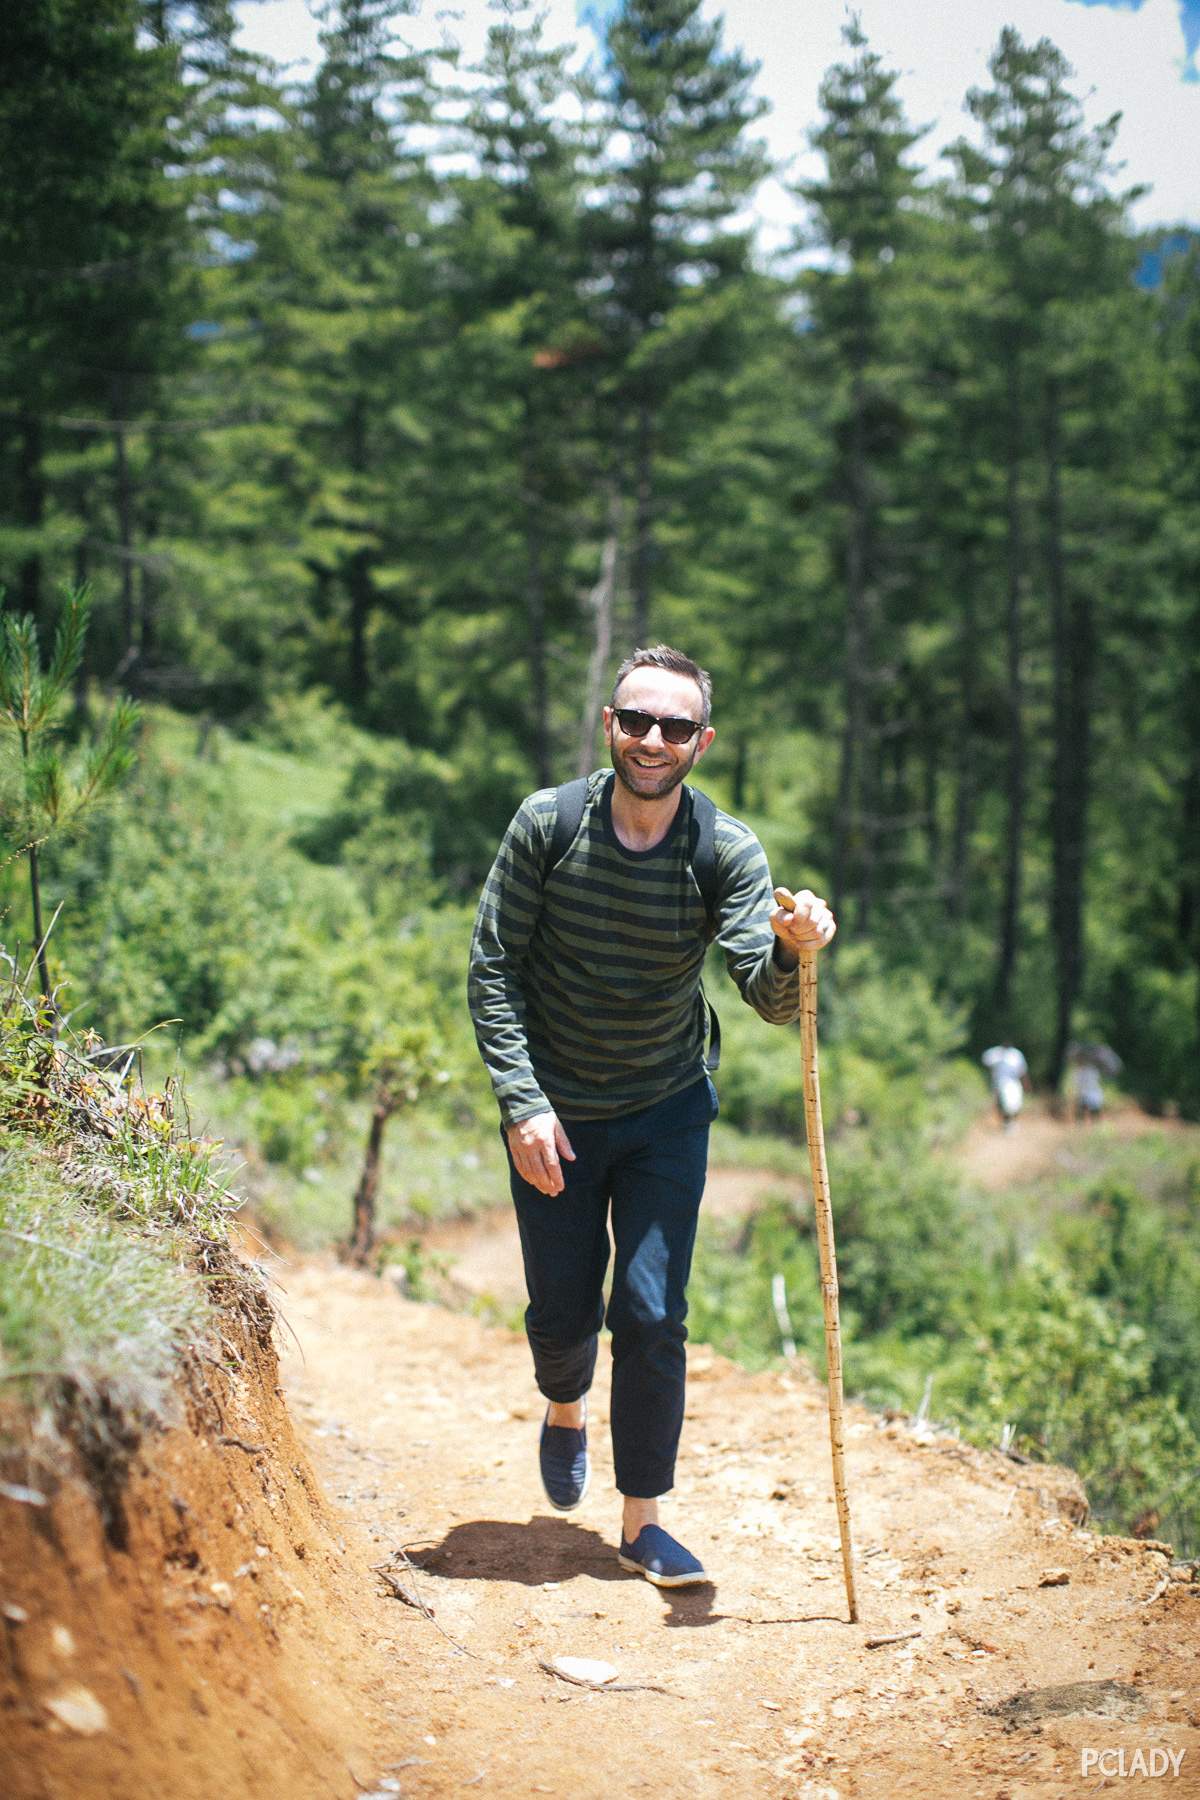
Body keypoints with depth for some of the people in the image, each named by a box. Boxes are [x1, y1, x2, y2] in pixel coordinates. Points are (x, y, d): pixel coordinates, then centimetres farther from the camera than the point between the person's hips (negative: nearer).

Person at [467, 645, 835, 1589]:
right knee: (562, 1312, 8)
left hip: (667, 1113, 0)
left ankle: (643, 1518, 12)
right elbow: (492, 970, -9)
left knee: (650, 1314, -5)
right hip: (553, 1111, 0)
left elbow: (772, 1000, -23)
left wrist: (793, 950, -46)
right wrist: (523, 1104, -16)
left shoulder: (729, 851, -14)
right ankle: (567, 1411, 44)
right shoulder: (548, 824, -14)